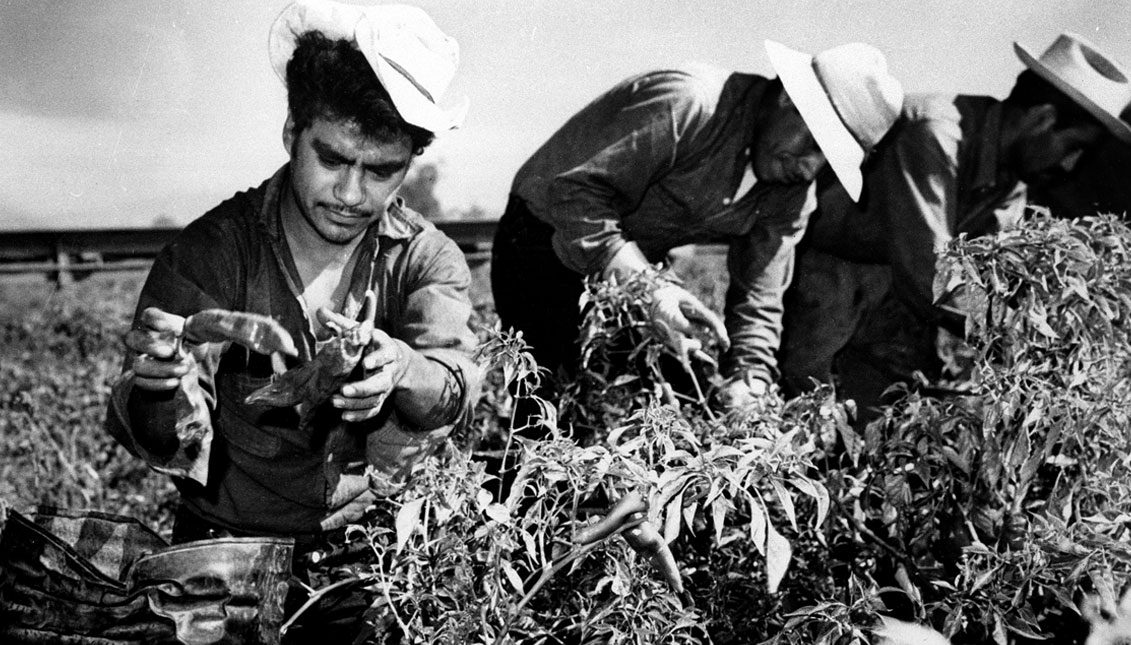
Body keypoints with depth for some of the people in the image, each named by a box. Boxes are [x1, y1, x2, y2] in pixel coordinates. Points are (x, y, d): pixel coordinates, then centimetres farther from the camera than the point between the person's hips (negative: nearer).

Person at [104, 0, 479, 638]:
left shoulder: (428, 259, -4)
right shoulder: (210, 251, -9)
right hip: (232, 543, 0)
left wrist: (399, 370, -43)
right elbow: (167, 444, -14)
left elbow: (453, 388, -20)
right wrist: (158, 388, -37)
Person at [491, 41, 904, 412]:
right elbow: (574, 191, -33)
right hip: (546, 241, -7)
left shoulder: (792, 194, -6)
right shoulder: (688, 106, -30)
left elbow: (757, 302, -3)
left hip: (633, 267, 7)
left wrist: (748, 380, -22)